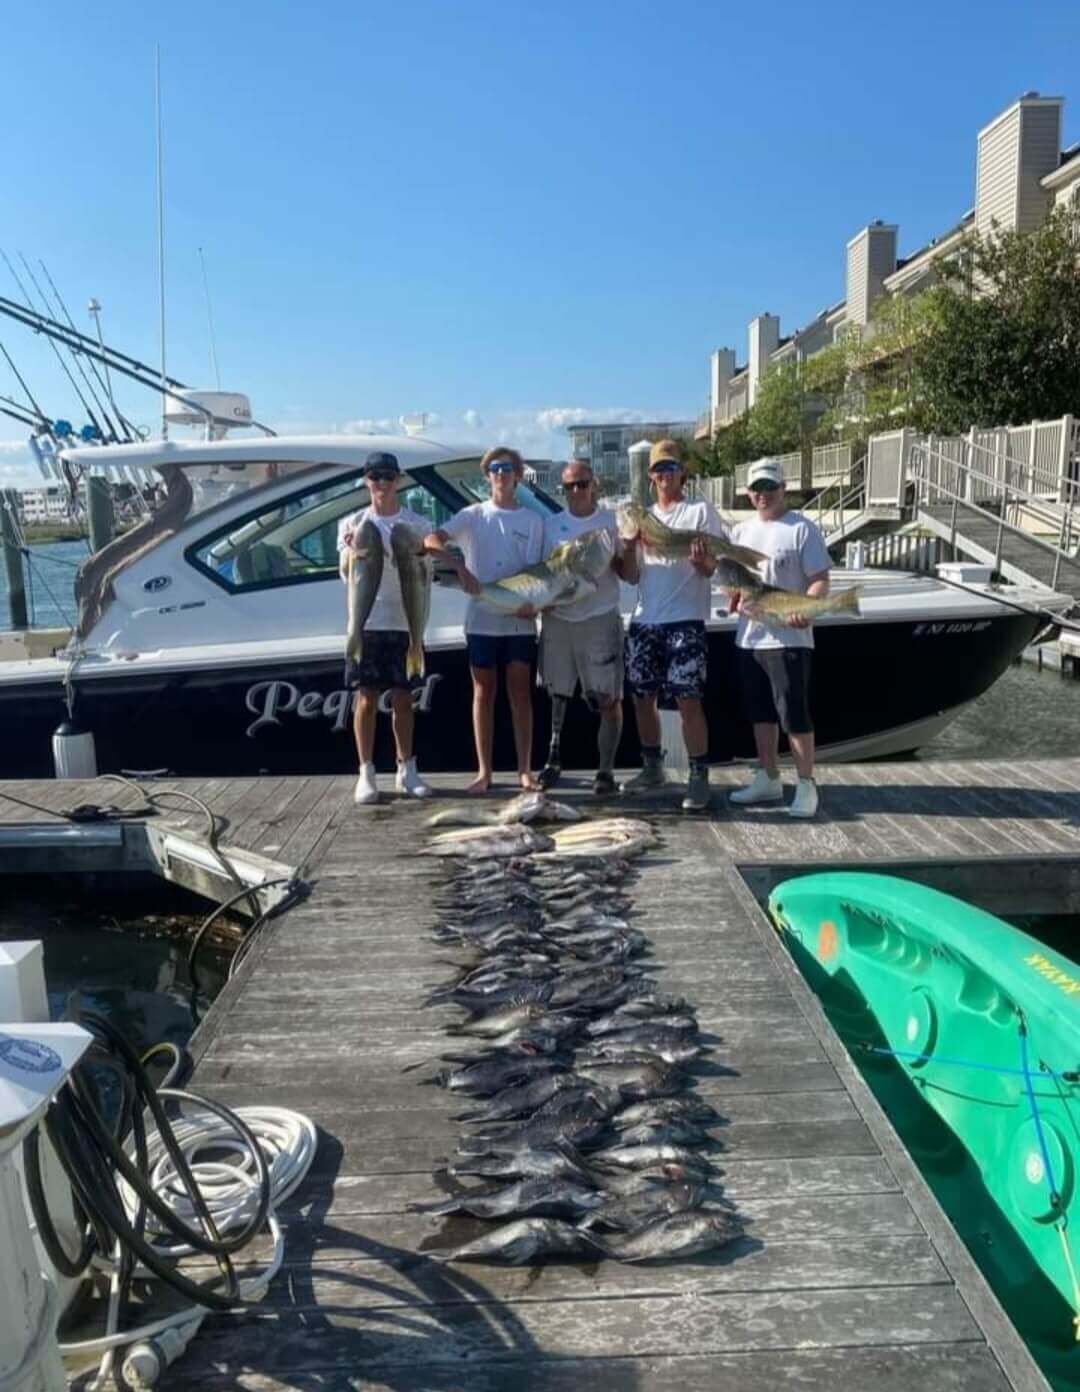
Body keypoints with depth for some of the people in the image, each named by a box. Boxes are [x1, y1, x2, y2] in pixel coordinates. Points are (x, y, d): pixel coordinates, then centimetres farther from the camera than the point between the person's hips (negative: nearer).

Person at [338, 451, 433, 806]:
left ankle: (406, 770, 17)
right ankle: (366, 774, 8)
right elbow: (345, 573, -4)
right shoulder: (353, 523, 5)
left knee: (403, 698, 6)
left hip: (403, 621, 0)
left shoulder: (417, 524, 5)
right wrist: (351, 548, -24)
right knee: (367, 698, 2)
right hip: (365, 621, 0)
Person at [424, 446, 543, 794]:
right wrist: (459, 565, -26)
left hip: (520, 622, 0)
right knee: (483, 693, 5)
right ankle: (484, 771, 12)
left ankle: (524, 770, 11)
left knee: (520, 694, 4)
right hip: (482, 620, 0)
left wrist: (532, 602, -20)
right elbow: (432, 539, -11)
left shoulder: (531, 520, 6)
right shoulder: (473, 515, 3)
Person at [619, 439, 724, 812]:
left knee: (688, 699, -10)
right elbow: (630, 576, 12)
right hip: (644, 620, 5)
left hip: (685, 620, -5)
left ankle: (699, 777, -3)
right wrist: (630, 542, -6)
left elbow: (710, 568, -3)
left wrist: (701, 560, -27)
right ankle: (652, 769, 25)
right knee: (642, 697, 10)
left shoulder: (701, 511, 2)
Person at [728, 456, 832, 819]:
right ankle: (768, 779, 26)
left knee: (794, 714, -5)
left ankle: (806, 786, 6)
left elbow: (820, 581, -10)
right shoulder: (741, 531, 13)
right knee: (761, 712, 14)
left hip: (788, 639, -7)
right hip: (748, 638, 7)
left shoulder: (802, 528, -5)